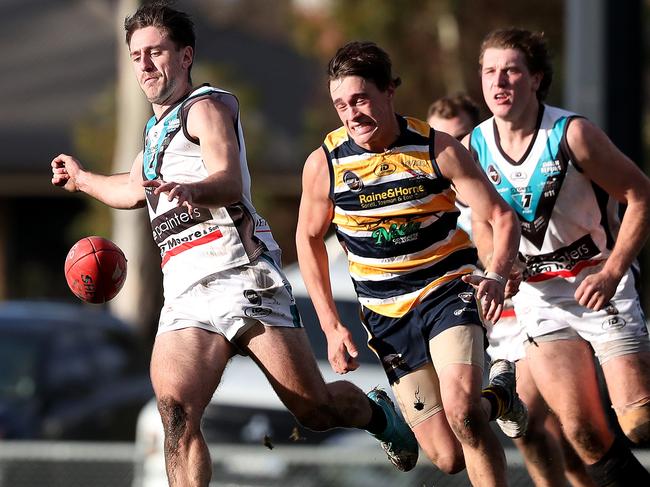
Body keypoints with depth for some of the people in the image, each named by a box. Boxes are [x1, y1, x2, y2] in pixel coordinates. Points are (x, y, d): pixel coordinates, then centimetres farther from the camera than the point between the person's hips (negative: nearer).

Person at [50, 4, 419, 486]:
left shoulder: (208, 106, 0)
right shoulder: (156, 130, 25)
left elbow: (229, 182, -19)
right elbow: (136, 190, 48)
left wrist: (190, 190, -40)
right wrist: (82, 179, 58)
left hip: (242, 274, -6)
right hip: (186, 295, 6)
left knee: (315, 407, -5)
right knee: (176, 411, -20)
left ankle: (378, 413, 28)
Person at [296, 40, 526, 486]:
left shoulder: (438, 149, -11)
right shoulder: (324, 164, -8)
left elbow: (501, 217, -7)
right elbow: (310, 238, 8)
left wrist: (496, 276, -27)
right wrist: (331, 325, 3)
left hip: (447, 290, -2)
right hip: (387, 314, 2)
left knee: (461, 409, -30)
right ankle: (499, 396, 31)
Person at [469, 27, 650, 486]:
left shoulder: (572, 134, -14)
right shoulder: (474, 148, -2)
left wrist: (612, 272, -16)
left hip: (600, 284, -3)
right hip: (538, 296, 3)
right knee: (583, 432, -7)